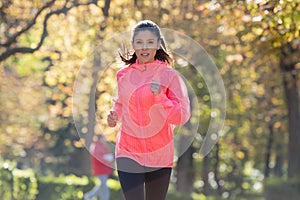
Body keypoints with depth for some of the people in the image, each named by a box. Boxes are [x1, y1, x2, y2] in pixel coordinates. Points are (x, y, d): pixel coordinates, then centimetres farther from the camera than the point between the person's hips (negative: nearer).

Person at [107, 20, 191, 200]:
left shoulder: (169, 75, -4)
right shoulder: (124, 75, 5)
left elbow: (182, 116, -8)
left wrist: (160, 96, -22)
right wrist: (114, 116, 2)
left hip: (160, 156, -1)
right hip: (129, 153, 1)